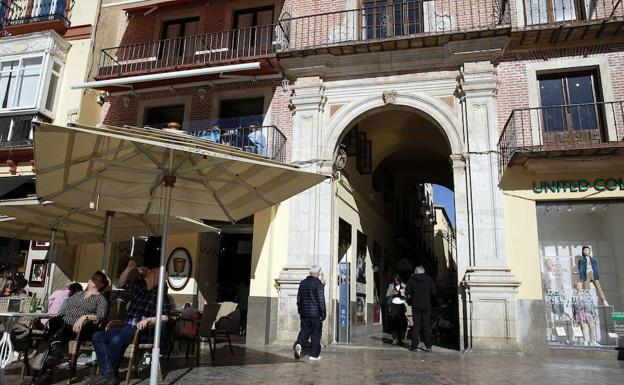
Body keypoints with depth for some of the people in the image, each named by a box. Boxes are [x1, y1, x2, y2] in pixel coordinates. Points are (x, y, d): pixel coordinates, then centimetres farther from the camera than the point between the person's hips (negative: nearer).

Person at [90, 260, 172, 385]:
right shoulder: (138, 285, 15)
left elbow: (165, 317, -8)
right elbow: (120, 284, 20)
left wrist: (148, 320, -22)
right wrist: (129, 268, 7)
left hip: (143, 331, -7)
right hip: (127, 327, 7)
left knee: (116, 340, -33)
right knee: (97, 337, -12)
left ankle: (111, 374, -14)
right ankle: (108, 373, -26)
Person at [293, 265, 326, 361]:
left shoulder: (302, 283, 7)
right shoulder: (318, 284, -12)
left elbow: (298, 299, 13)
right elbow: (321, 301, -13)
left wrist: (300, 311, 22)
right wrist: (323, 314, -6)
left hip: (304, 313, 5)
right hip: (315, 313, -5)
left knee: (304, 330, 14)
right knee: (316, 333, 6)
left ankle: (299, 343, -13)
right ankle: (314, 354, 10)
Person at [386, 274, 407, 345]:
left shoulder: (403, 286, 8)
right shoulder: (391, 286, 9)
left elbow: (407, 297, 11)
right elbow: (387, 295, 9)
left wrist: (403, 295, -10)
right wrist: (393, 293, -7)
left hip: (401, 305, 0)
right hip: (393, 305, 0)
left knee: (401, 322, -6)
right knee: (393, 322, -6)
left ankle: (400, 339, 5)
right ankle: (394, 339, -2)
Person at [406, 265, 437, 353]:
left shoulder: (412, 279, -1)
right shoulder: (428, 279, -1)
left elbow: (407, 291, -4)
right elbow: (434, 292, -2)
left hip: (415, 305, 0)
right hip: (426, 305, 0)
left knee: (416, 326, 5)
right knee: (426, 326, 6)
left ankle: (414, 346, 6)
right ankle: (428, 346, 5)